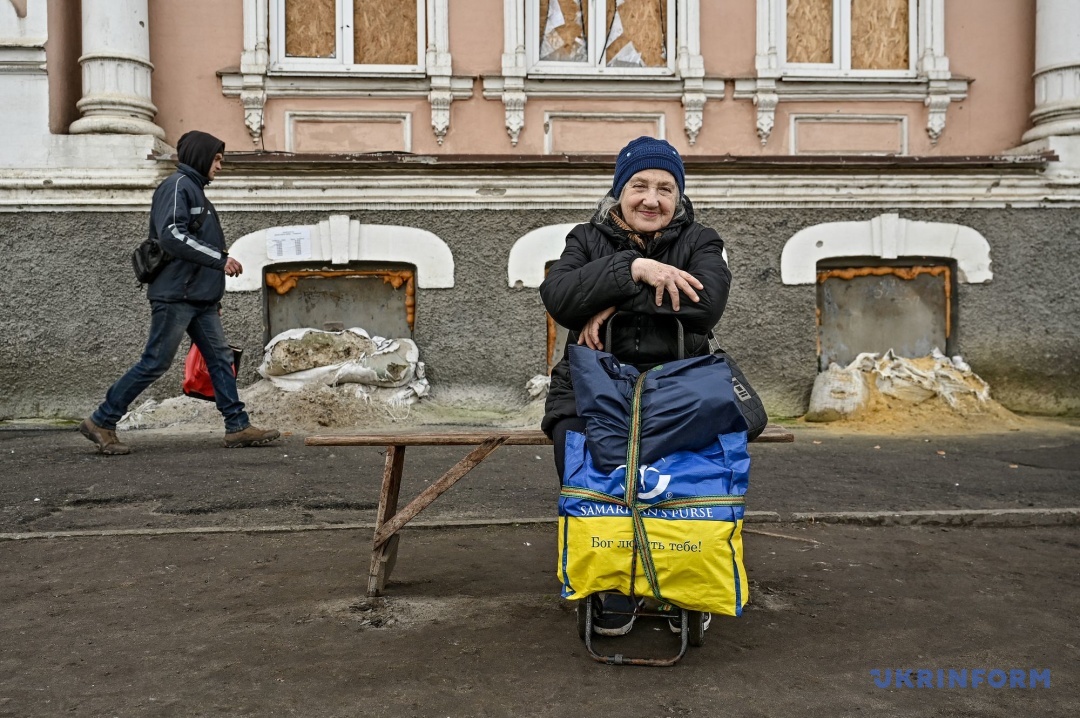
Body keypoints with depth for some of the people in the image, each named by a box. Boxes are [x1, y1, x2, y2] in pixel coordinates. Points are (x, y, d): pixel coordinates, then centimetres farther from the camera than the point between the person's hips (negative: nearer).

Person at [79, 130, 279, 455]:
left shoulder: (195, 190, 22)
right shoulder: (178, 185, -8)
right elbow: (172, 235, -22)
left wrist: (213, 295, 20)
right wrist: (220, 259, -23)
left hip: (199, 298, 10)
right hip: (176, 296, -10)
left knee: (220, 358, 5)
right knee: (155, 362, -5)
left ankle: (238, 427, 6)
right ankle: (101, 422, 5)